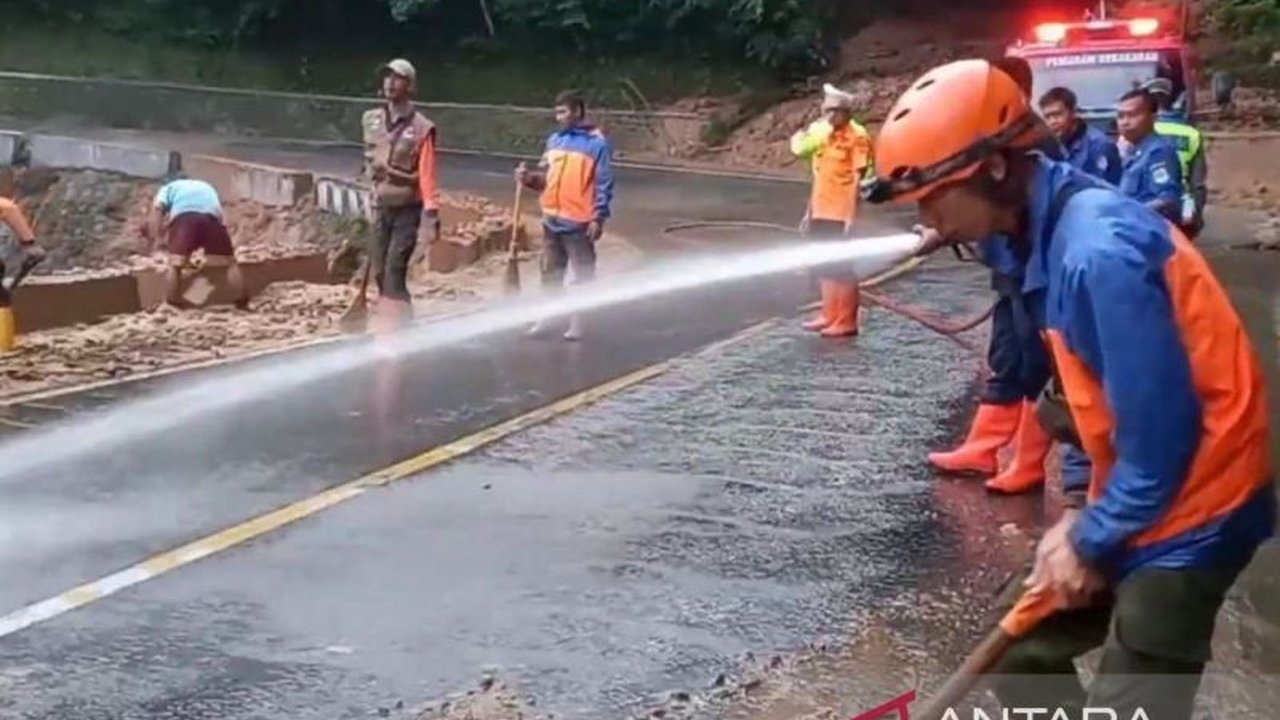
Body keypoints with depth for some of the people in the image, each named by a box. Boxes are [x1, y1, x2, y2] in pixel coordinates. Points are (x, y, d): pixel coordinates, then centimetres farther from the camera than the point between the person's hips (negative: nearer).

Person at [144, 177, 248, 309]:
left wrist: (153, 237, 13)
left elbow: (157, 207, 16)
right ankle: (242, 305, 9)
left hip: (184, 214, -2)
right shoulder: (206, 187, 46)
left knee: (174, 264, 4)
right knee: (229, 263, 10)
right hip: (211, 214, 2)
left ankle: (173, 307, 2)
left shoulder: (168, 188, 35)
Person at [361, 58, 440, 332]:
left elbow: (427, 175, -17)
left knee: (394, 271, -13)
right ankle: (388, 324, 21)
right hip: (380, 207, 6)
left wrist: (432, 215, -23)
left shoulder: (420, 128, -13)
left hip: (407, 209, -6)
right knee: (379, 271, 8)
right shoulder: (371, 120, 4)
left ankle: (399, 328, -8)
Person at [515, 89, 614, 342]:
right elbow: (545, 177, 14)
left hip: (578, 223, -6)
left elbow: (604, 185, -10)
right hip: (552, 219, 6)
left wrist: (598, 219, -16)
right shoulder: (554, 140, 9)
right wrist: (528, 178, -7)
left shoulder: (597, 143, -10)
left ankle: (578, 323, 11)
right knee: (550, 272, 14)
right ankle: (545, 318, 23)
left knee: (582, 275, 4)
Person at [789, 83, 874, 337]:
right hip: (821, 212, 8)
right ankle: (829, 315, 24)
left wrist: (852, 216, -20)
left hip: (841, 214, -8)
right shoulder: (821, 133, 11)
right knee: (824, 265, 14)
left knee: (841, 267, -3)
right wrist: (810, 211, 16)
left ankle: (846, 321, 4)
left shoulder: (857, 136, -12)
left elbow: (858, 178, -16)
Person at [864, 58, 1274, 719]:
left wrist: (1092, 542, -11)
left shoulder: (1101, 250, -29)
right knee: (1023, 656, 16)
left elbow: (1161, 435, -25)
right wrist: (1085, 512, 7)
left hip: (1185, 512, -9)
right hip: (1134, 502, 10)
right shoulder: (1052, 230, 2)